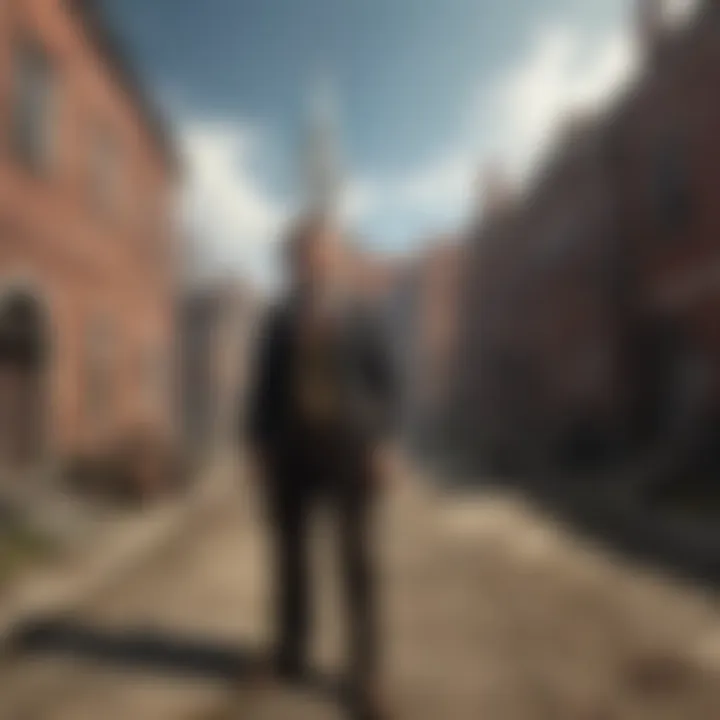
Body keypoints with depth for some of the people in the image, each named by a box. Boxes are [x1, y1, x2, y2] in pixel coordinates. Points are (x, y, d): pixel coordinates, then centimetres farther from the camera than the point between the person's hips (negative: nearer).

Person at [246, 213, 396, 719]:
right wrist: (261, 444, 0)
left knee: (358, 565, -4)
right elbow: (265, 387, 7)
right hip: (292, 450, 2)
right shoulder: (280, 321, 7)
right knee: (291, 554, 10)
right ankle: (294, 650, 29)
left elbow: (385, 385, 2)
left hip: (349, 450, -2)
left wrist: (381, 444, -7)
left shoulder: (362, 319, 2)